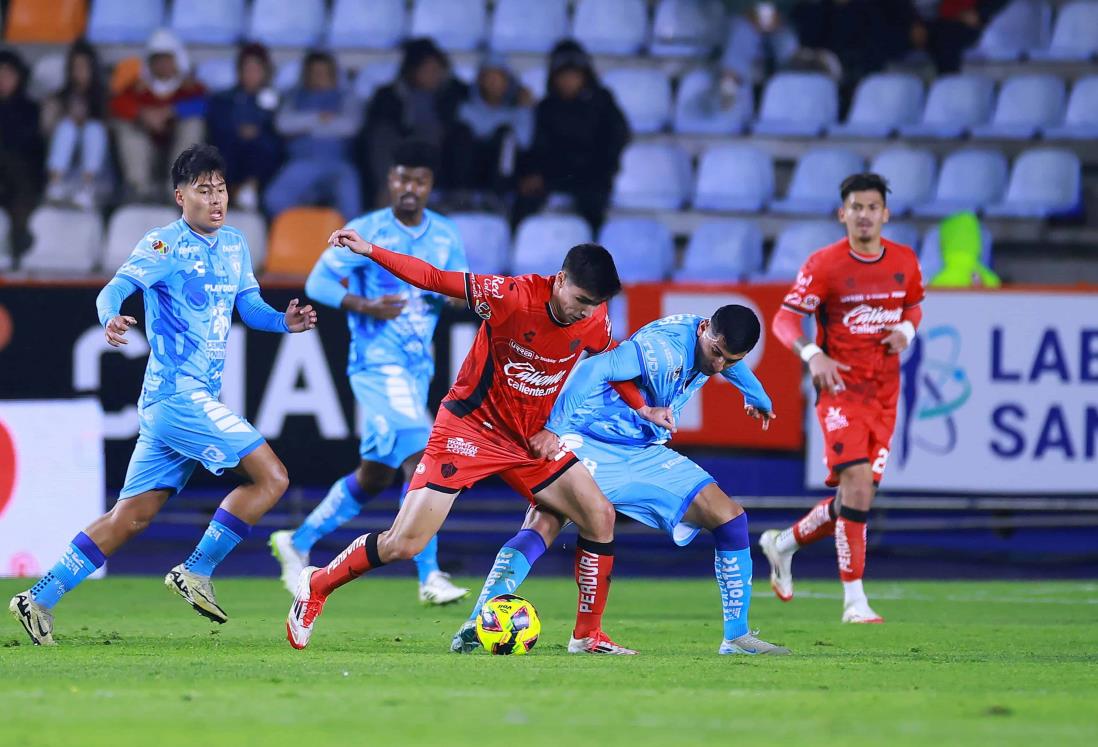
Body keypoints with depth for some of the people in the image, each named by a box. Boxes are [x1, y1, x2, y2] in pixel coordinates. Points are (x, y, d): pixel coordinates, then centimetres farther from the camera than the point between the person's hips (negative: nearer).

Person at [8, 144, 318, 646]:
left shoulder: (234, 244, 15)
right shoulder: (165, 245, -8)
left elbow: (249, 304, 23)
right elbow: (117, 288, -20)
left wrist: (284, 321, 1)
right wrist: (110, 317, -43)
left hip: (195, 400, 8)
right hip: (177, 394, -8)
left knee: (131, 517, 8)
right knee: (270, 477, -13)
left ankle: (40, 598, 9)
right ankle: (196, 572, -5)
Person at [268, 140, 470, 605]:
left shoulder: (446, 235, 8)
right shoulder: (366, 233, -7)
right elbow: (318, 282, -7)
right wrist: (364, 306, -22)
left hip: (418, 369, 7)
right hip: (378, 363, -7)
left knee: (375, 475, 13)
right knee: (420, 460, -20)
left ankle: (298, 542, 29)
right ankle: (430, 578, -20)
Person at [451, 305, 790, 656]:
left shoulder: (718, 340, 0)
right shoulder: (664, 346, -27)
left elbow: (732, 364, 27)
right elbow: (593, 371, -38)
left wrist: (758, 397, 46)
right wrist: (553, 434, -45)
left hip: (646, 455, 8)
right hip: (592, 449, -8)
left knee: (731, 518, -1)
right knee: (544, 524, -28)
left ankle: (737, 637, 9)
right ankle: (475, 626, -29)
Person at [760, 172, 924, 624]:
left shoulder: (904, 261, 5)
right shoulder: (823, 265, -8)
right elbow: (784, 319, -8)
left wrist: (906, 331, -2)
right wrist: (813, 356, -27)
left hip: (885, 393, 5)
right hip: (841, 388, -5)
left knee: (857, 497, 7)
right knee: (857, 484, -19)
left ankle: (783, 544, 34)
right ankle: (854, 600, -14)